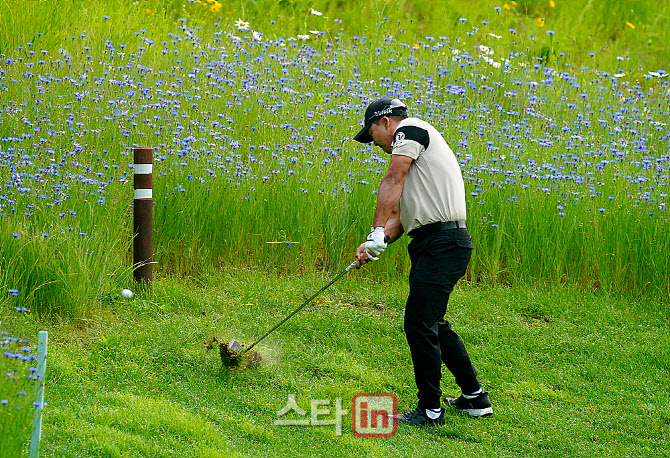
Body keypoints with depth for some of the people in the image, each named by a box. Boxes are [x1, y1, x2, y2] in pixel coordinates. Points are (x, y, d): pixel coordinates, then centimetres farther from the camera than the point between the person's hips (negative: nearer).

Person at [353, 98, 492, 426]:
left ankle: (430, 409, -5)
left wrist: (377, 231, -20)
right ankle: (474, 398, 24)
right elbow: (402, 215, 22)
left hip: (443, 243, -10)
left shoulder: (411, 128, -2)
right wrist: (376, 243, 6)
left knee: (419, 322, -9)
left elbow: (392, 181, -14)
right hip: (431, 244, 10)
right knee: (432, 323, 17)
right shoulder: (408, 155, 27)